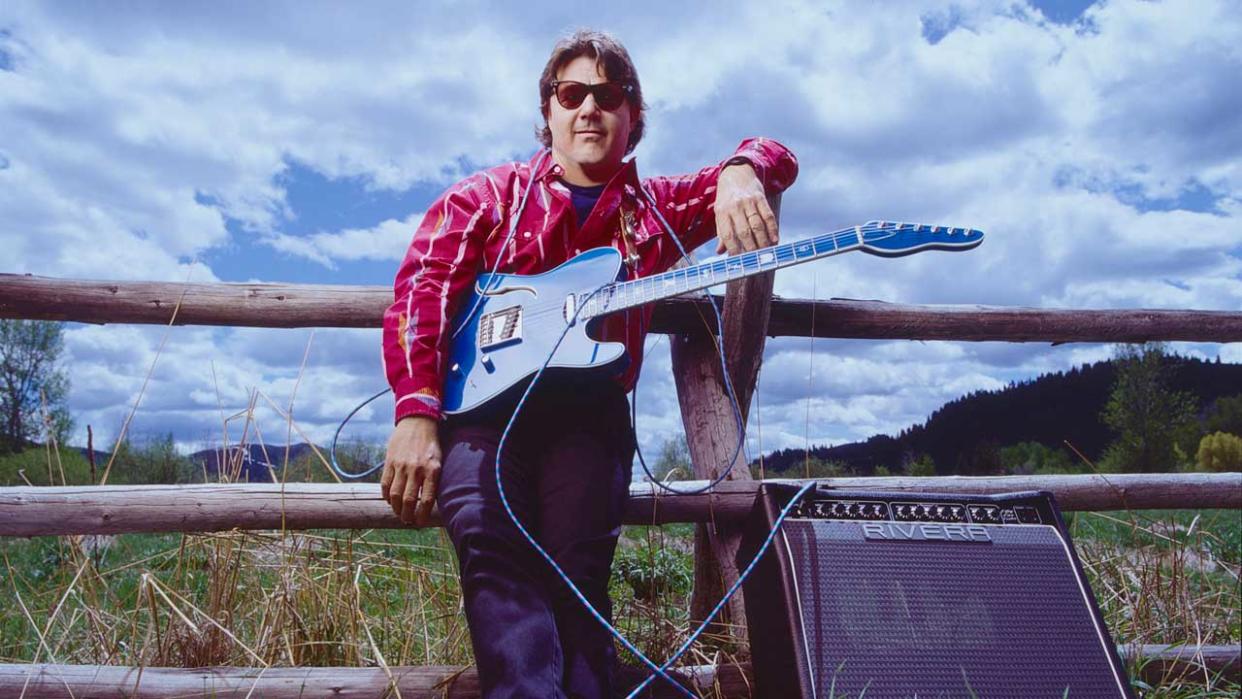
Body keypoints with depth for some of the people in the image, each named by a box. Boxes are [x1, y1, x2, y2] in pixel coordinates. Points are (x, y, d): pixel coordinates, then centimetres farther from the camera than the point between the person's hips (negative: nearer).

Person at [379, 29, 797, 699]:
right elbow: (421, 294, 2)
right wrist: (416, 414, -13)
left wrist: (739, 174, -9)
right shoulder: (486, 196, 16)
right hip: (480, 397, 0)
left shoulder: (656, 208, 20)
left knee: (577, 570, -19)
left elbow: (775, 156, 19)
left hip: (590, 406, 1)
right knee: (491, 545, -27)